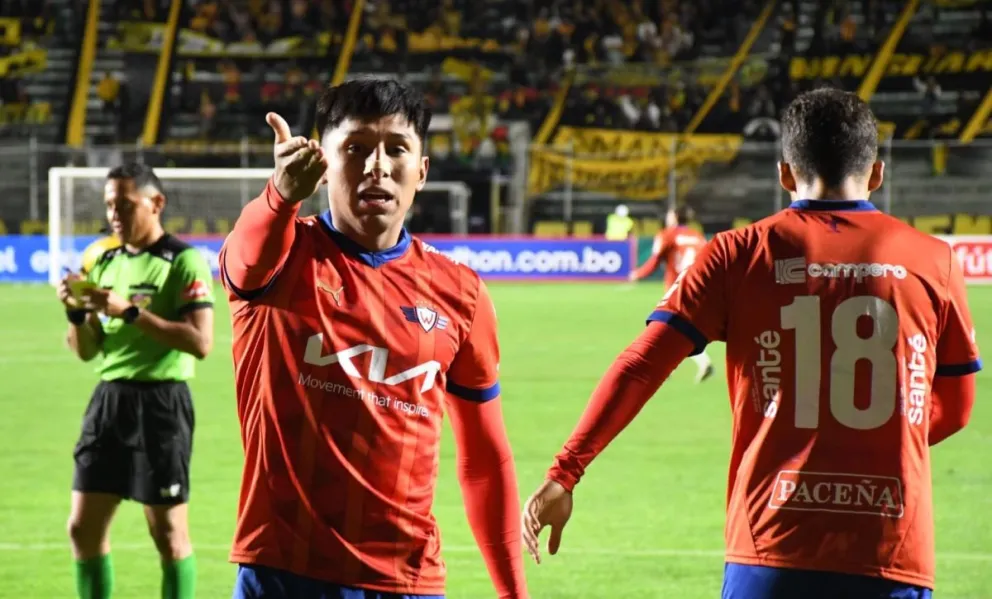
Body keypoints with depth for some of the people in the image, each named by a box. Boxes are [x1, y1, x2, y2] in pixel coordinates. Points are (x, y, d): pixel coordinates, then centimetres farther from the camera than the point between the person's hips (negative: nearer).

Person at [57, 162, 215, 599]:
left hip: (161, 402, -7)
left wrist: (131, 312, -22)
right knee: (84, 525, 6)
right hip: (109, 398, 7)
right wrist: (77, 314, -6)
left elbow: (200, 342, -19)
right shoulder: (105, 263, 13)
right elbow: (86, 351, 15)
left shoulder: (183, 261, -8)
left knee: (167, 530, -1)